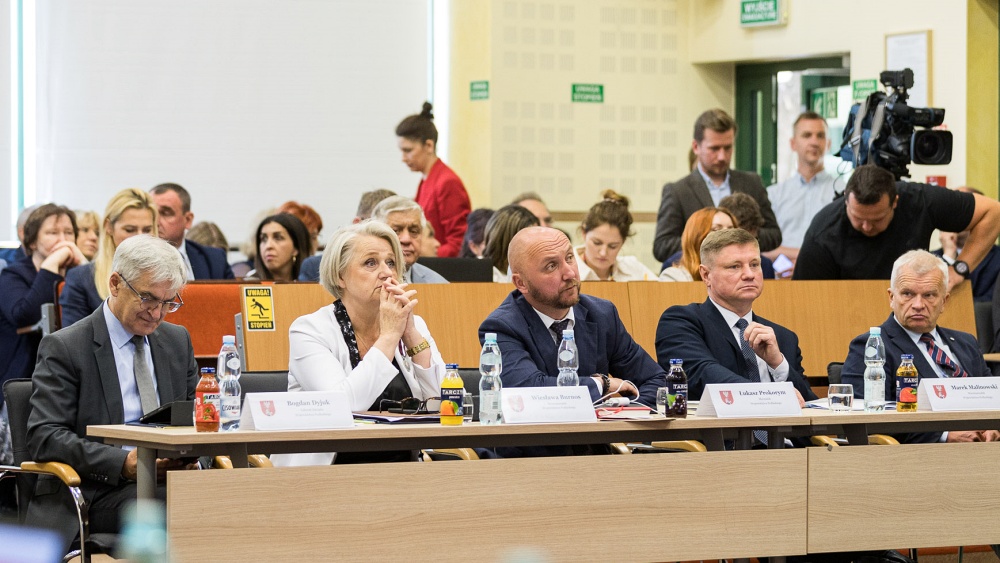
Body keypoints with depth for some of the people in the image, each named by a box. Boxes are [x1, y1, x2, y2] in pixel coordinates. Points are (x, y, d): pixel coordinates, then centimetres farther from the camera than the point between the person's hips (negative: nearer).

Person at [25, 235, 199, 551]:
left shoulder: (178, 340, 18)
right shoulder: (64, 348, -2)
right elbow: (43, 437, -10)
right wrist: (123, 463, -22)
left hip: (170, 481, 5)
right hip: (96, 493, -5)